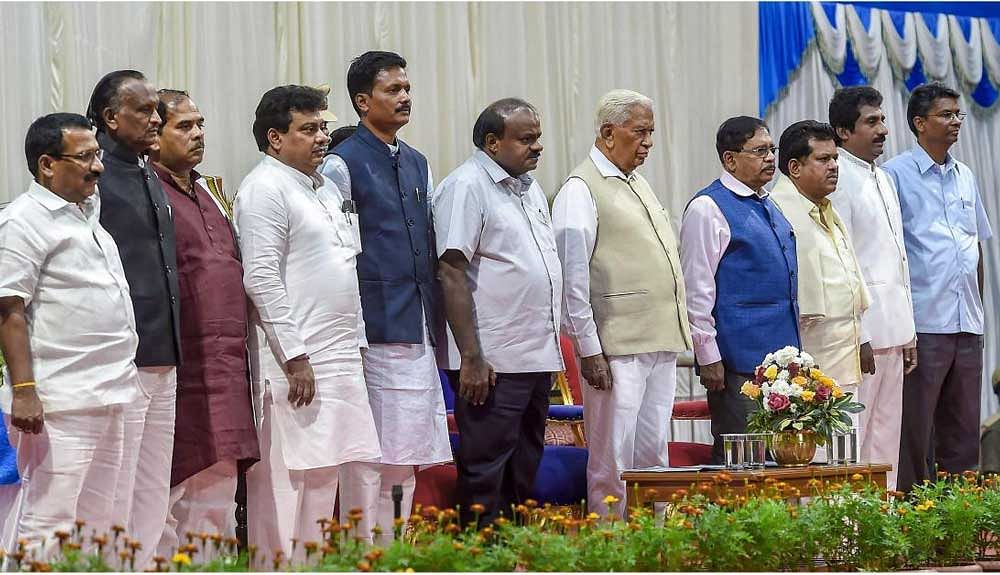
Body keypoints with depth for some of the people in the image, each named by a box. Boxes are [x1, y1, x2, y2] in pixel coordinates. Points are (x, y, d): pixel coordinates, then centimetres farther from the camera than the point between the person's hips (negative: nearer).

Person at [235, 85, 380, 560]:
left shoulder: (326, 187, 19)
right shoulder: (265, 189, -9)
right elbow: (261, 280, -16)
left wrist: (355, 342, 18)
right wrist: (294, 357, -19)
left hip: (341, 358, 9)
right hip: (297, 363, -9)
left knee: (325, 475, 10)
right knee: (288, 478, -8)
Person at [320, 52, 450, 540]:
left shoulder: (417, 164, 17)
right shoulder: (343, 165, -5)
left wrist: (436, 324, 16)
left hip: (419, 331, 7)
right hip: (375, 330, -7)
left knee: (407, 455, 10)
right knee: (370, 456, -5)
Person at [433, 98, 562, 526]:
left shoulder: (530, 189, 17)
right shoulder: (466, 187, -10)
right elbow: (451, 274, -16)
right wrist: (471, 357, -21)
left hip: (537, 358, 9)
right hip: (492, 364, -9)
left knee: (524, 473, 13)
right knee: (485, 477, -5)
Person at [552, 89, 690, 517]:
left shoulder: (638, 182, 19)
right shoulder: (580, 189, -7)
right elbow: (573, 277, -11)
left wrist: (676, 333, 18)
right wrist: (589, 350, -15)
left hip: (662, 343, 8)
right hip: (617, 348, -8)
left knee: (654, 457, 10)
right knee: (613, 460, -5)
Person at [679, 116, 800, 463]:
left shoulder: (768, 206, 18)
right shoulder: (708, 208, -8)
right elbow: (696, 290, -12)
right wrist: (708, 356, -15)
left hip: (781, 352, 8)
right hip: (738, 358, -8)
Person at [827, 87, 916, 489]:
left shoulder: (883, 179, 18)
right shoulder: (838, 180, -10)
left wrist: (907, 332, 19)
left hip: (891, 330, 9)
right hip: (860, 332, -9)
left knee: (886, 437, 11)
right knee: (851, 439, -8)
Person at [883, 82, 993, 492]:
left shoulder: (965, 177, 16)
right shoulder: (896, 175, -4)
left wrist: (979, 307, 17)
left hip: (967, 323, 7)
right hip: (923, 322, -7)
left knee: (963, 427, 10)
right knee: (915, 428, -3)